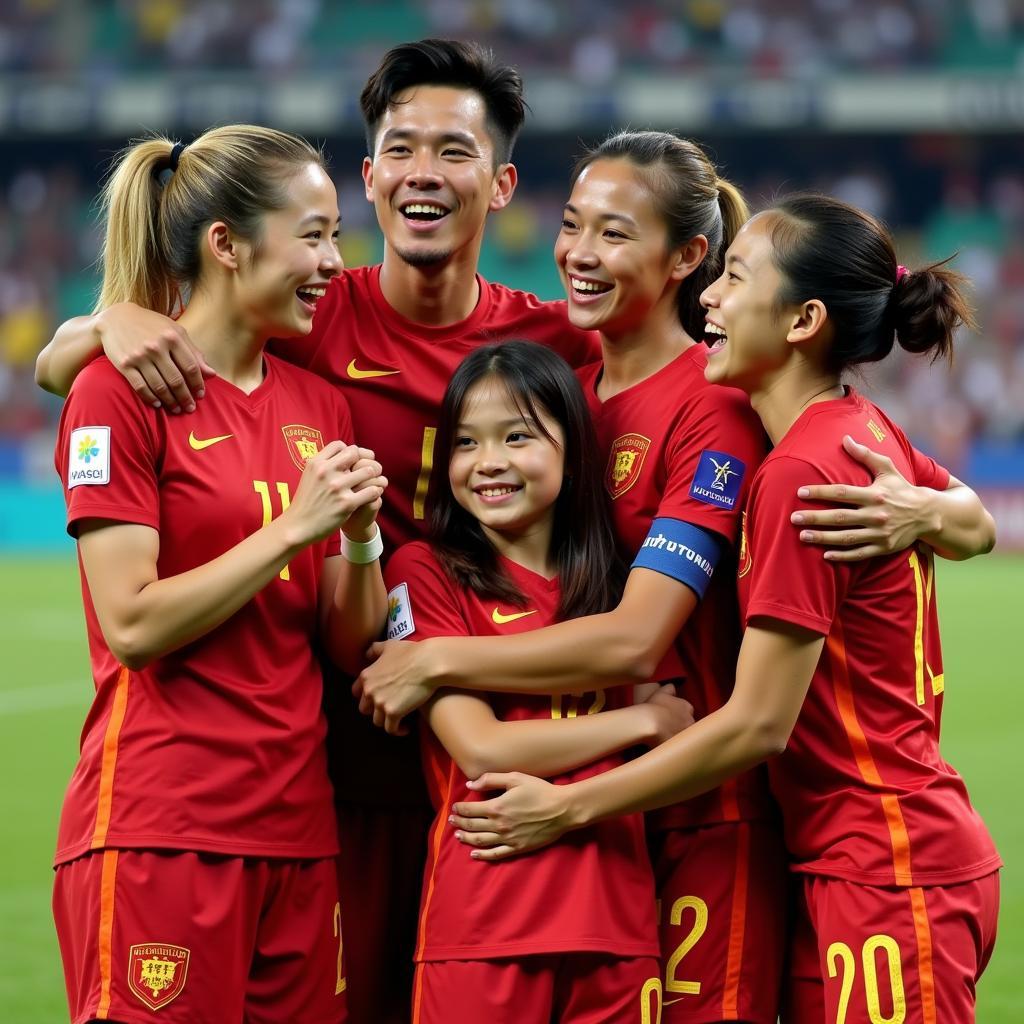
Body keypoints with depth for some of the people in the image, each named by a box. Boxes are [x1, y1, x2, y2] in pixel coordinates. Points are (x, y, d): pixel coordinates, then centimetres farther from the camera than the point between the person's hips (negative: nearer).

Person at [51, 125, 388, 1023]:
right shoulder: (122, 393, -5)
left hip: (295, 829, 6)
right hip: (158, 835, -6)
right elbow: (133, 625, -12)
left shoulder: (319, 403, 13)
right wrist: (294, 527, -14)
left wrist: (360, 534, -6)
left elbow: (350, 644, 12)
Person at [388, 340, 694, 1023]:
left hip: (614, 916, 4)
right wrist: (645, 720, -2)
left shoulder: (609, 583, 15)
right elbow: (480, 750, -9)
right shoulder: (426, 571, 0)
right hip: (483, 919, -4)